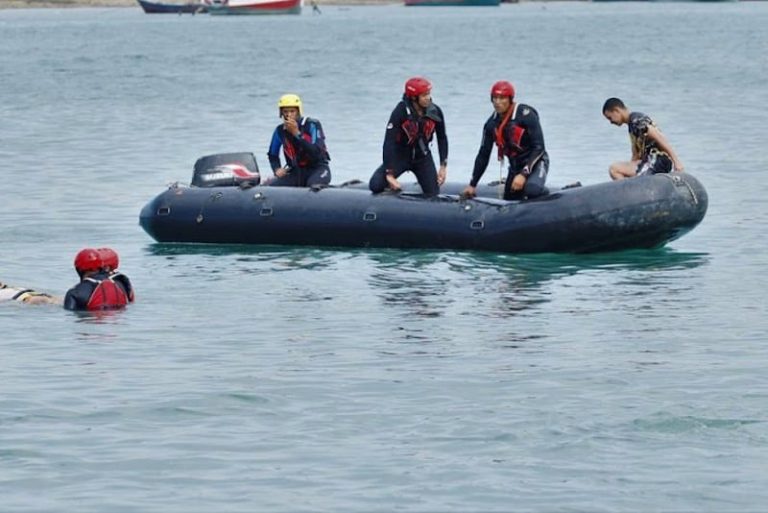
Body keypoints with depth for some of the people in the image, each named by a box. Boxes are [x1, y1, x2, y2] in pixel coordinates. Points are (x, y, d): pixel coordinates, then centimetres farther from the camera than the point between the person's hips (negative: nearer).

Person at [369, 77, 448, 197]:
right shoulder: (401, 112, -26)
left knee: (433, 195, -4)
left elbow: (442, 139, 3)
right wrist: (389, 174, -30)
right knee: (376, 185, -19)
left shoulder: (435, 112, -14)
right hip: (400, 155, -3)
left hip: (423, 157, 3)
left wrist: (443, 167, -1)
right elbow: (389, 142, -27)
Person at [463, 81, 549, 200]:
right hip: (515, 166, 6)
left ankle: (546, 195, -1)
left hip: (535, 162, -6)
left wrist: (523, 174, -29)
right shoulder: (492, 124, -1)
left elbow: (538, 147, -21)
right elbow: (483, 155, 8)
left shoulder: (526, 115, -20)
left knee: (531, 189, -34)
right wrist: (472, 185, 7)